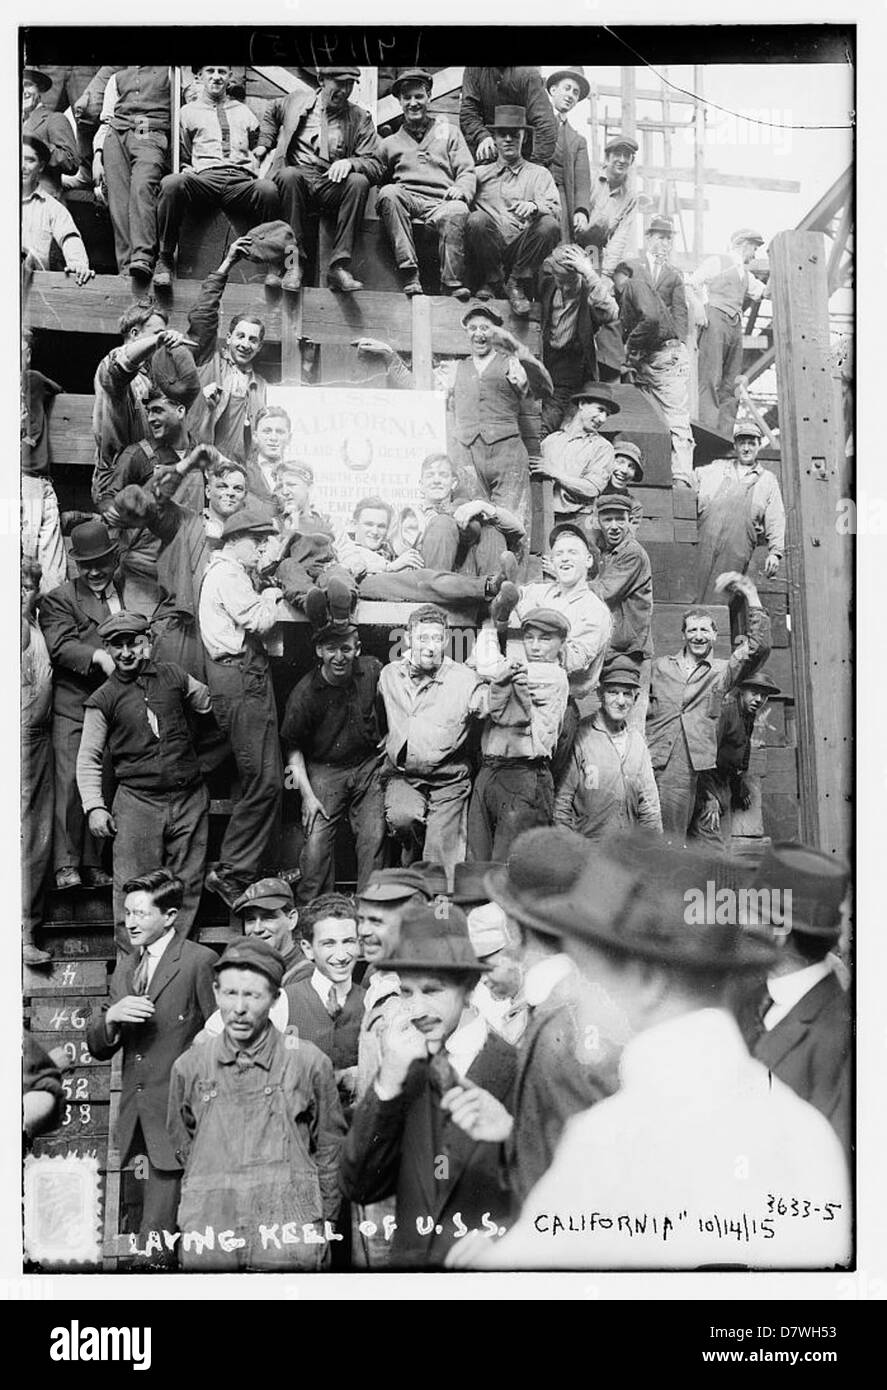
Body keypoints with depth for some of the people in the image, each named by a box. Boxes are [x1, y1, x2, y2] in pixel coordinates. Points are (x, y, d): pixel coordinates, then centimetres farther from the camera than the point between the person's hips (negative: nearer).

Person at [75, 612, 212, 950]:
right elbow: (88, 759, 5)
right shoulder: (103, 700, 2)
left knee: (187, 884, 7)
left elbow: (212, 703, 23)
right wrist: (94, 807, -4)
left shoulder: (173, 676, 8)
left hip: (190, 799, 2)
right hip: (137, 802, -2)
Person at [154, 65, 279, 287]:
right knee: (172, 183, -37)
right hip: (204, 177, 0)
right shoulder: (188, 112, 26)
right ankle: (165, 259, -26)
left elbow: (258, 150, 28)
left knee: (267, 188, -37)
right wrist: (186, 170, 3)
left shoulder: (244, 112, 31)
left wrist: (258, 172, 8)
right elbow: (182, 157, 24)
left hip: (242, 181, 1)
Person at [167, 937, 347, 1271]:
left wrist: (322, 1229, 9)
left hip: (290, 1243, -1)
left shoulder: (309, 1062, -3)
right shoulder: (189, 1067, 2)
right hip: (207, 1244, 2)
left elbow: (329, 1152, 6)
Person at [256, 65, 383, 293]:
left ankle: (339, 266, -33)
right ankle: (295, 261, -28)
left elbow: (375, 166, 3)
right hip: (297, 174, 0)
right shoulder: (298, 99, 14)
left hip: (332, 183, 0)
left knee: (359, 181, -31)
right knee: (289, 175, -36)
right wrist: (264, 143, 22)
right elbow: (271, 111, 36)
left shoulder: (360, 118, 10)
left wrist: (349, 162, -17)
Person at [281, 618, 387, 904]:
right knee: (316, 845, -10)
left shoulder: (373, 670, -5)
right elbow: (293, 748, -5)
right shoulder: (304, 693, -14)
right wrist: (307, 795, -10)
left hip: (368, 767, 2)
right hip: (324, 771, -2)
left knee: (374, 840, -3)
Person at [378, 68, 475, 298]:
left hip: (441, 204, -1)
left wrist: (461, 189, -9)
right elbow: (379, 179, 18)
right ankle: (409, 274, -39)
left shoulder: (449, 132, 24)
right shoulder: (390, 143, 27)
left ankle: (452, 282, -37)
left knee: (458, 210, -36)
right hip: (406, 201, 1)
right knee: (388, 193, -34)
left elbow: (467, 171, 13)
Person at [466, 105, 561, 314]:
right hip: (489, 254, 0)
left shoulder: (539, 174, 19)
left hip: (521, 251, 0)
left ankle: (517, 284, -13)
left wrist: (534, 207, -19)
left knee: (550, 225, -28)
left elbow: (555, 210, 3)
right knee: (477, 219, -31)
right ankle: (491, 280, -10)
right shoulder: (480, 173, 22)